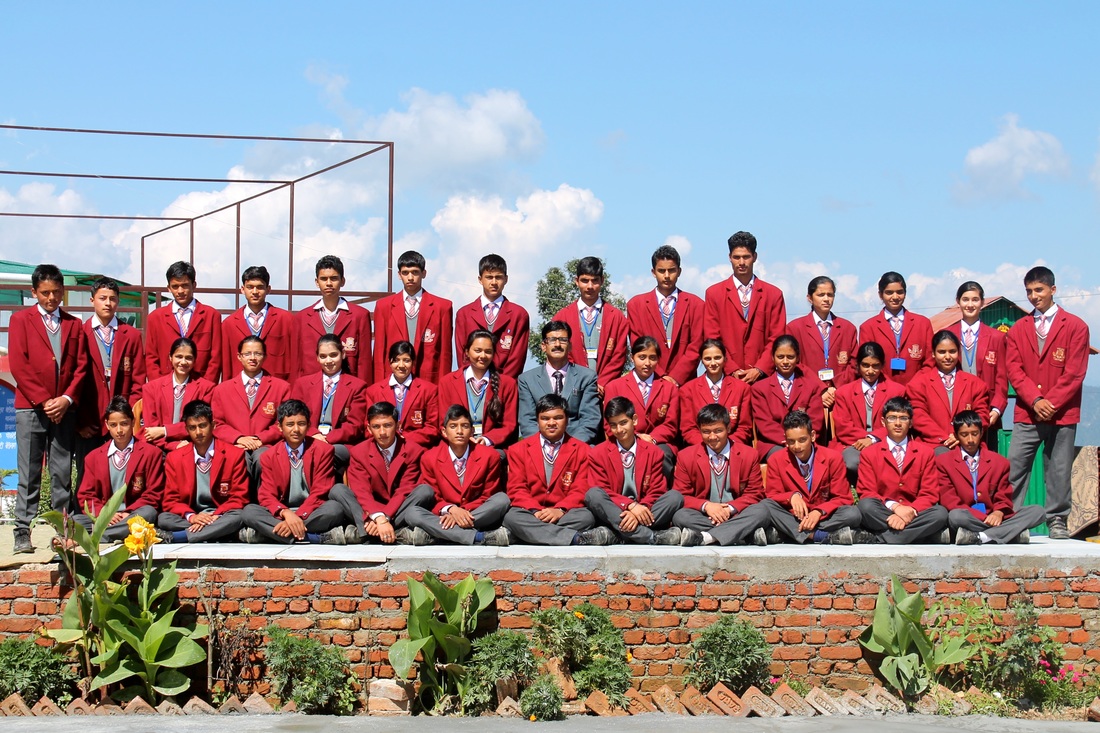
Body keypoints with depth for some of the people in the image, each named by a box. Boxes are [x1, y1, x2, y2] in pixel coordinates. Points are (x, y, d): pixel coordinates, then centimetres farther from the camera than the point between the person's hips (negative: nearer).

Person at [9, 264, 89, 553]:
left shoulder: (74, 325, 14)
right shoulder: (20, 320, 6)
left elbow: (81, 366, 8)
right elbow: (18, 365, -2)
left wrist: (67, 399, -8)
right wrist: (43, 401, -10)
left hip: (65, 408, 2)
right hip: (30, 407, -2)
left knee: (63, 474, 3)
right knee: (29, 474, -2)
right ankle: (23, 533, 1)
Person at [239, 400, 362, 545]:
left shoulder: (323, 450, 0)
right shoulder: (269, 457, 6)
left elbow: (320, 494, -6)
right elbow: (266, 496, -2)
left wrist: (299, 517, -22)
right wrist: (286, 513, -25)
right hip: (281, 515, 2)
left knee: (335, 508, -32)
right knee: (249, 511, -28)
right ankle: (322, 538, -35)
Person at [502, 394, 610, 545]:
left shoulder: (581, 450, 10)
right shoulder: (518, 450, 12)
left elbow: (581, 490, 2)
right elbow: (517, 489, 3)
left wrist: (560, 510, -19)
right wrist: (535, 511, -17)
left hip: (565, 514, 0)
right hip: (531, 514, 0)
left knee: (586, 517, -32)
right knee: (511, 517, -35)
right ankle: (576, 538, -44)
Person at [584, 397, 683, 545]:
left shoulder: (653, 452, 7)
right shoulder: (599, 453, 5)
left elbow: (656, 492, 2)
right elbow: (601, 492, -3)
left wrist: (641, 511, -19)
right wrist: (631, 505, -20)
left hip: (643, 513, 1)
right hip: (614, 513, -1)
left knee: (675, 496, -23)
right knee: (593, 494, -30)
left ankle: (612, 536, -34)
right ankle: (653, 537, -39)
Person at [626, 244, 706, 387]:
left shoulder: (695, 304, 9)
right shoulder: (636, 304, 10)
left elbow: (695, 347, 3)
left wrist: (676, 377, -9)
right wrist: (660, 377, -7)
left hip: (684, 382, 0)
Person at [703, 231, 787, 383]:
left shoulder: (774, 294, 9)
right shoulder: (714, 293, 9)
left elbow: (777, 339, 5)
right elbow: (712, 338, 4)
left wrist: (759, 370, -7)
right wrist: (732, 370, -7)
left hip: (763, 376, 0)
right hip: (727, 377, 0)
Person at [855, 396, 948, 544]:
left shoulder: (925, 452, 10)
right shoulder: (869, 454, 7)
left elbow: (930, 494, 3)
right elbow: (866, 493, -1)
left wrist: (910, 511, -18)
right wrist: (894, 506, -20)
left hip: (913, 514, 2)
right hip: (882, 514, -2)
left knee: (941, 513, -30)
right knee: (866, 506, -34)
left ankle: (877, 540, -30)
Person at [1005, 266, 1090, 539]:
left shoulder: (1076, 327, 3)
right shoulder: (1018, 329, 11)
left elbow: (1074, 373, -3)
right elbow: (1014, 370, 4)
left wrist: (1051, 402, -11)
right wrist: (1035, 400, -10)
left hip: (1062, 413, -2)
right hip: (1026, 414, 2)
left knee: (1059, 470, 2)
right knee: (1014, 467, -5)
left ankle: (1057, 521, 10)